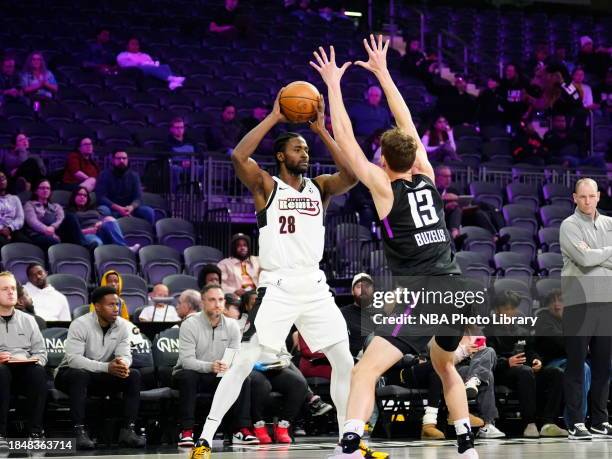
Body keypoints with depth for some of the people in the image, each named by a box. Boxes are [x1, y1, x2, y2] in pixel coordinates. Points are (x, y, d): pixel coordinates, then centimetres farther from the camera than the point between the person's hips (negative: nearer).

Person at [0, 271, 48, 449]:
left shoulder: (28, 320, 16)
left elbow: (41, 351, 13)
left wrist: (36, 360, -11)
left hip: (25, 371, 2)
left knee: (38, 372, -33)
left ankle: (35, 432, -27)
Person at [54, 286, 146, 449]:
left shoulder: (123, 326, -4)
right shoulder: (80, 325, -20)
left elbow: (125, 356, -9)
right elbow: (73, 359, -30)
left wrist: (123, 365, -36)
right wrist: (107, 367, -40)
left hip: (102, 377, 5)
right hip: (71, 374, -5)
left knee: (133, 375, -18)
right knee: (80, 374, -38)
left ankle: (127, 430, -20)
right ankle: (80, 432, -36)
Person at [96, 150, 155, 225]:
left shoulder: (134, 176, 7)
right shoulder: (105, 175, -1)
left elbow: (138, 198, -2)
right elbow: (101, 197, -12)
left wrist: (131, 207, -27)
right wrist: (118, 208, -27)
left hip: (130, 210, 3)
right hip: (112, 210, -3)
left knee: (149, 211, -22)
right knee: (102, 210, -35)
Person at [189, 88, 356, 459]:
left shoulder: (320, 187, 12)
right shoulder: (265, 186, 1)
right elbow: (238, 156, -18)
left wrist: (322, 130, -7)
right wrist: (274, 118, -13)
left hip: (314, 285, 5)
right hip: (277, 286, -4)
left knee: (345, 362, 4)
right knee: (243, 363, -9)